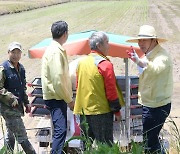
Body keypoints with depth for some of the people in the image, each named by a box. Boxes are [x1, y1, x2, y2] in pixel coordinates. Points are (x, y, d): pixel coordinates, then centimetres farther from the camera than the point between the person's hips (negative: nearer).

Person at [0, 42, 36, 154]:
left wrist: (26, 103, 18)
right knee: (21, 136, -7)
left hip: (17, 106, 8)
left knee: (11, 135, 18)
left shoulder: (21, 68, 12)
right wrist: (11, 98, -19)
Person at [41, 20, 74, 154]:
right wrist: (69, 100, -14)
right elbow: (58, 80, -22)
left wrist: (68, 97, 20)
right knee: (60, 130, -13)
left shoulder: (55, 49, 14)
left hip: (58, 97, 10)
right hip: (56, 97, -10)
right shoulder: (56, 52, -18)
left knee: (60, 130, 17)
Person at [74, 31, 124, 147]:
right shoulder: (105, 64, -14)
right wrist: (117, 111, -4)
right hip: (101, 111, -7)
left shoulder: (82, 62, 7)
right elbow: (111, 91, -13)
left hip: (83, 111, 7)